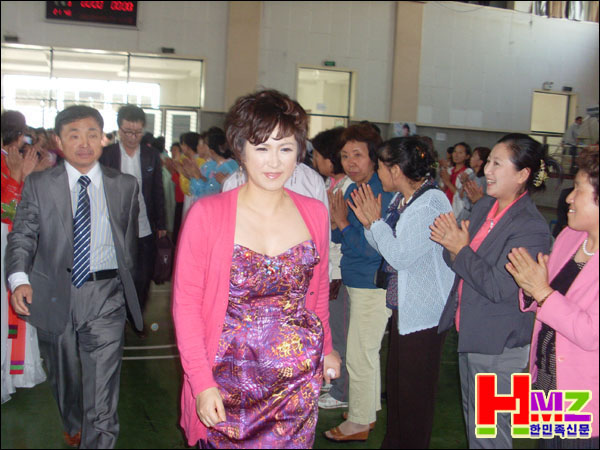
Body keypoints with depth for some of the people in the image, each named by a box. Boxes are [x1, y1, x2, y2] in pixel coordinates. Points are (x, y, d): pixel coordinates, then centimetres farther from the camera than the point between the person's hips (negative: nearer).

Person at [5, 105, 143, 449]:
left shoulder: (125, 186, 4)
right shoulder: (38, 185, 1)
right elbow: (22, 236, -3)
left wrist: (125, 280, 12)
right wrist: (19, 278, -20)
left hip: (105, 295, -1)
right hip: (54, 296, 2)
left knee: (102, 389, -8)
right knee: (64, 375, 22)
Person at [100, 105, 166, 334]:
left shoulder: (152, 155, 4)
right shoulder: (106, 154, -3)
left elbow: (158, 192, 10)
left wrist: (161, 224, 10)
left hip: (145, 230, 2)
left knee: (142, 278, 8)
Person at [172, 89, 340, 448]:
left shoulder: (314, 214, 2)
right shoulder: (207, 214, -9)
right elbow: (186, 302, -7)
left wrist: (326, 348, 18)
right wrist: (202, 383, -12)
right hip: (230, 381, -2)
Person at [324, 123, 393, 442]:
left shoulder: (382, 194, -21)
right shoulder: (352, 189, 7)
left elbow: (373, 248, -25)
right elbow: (339, 238, 14)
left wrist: (343, 222, -19)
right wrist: (334, 221, -6)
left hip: (372, 288, -9)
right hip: (359, 283, 10)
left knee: (359, 356, 2)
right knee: (366, 353, 21)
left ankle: (358, 424, 18)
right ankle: (368, 412, 38)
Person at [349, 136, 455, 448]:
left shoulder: (432, 204, -20)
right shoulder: (401, 199, 7)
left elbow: (401, 256, -24)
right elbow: (385, 248, 13)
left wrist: (376, 220, -16)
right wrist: (369, 222, -3)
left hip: (422, 312, -9)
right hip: (403, 305, 9)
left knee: (414, 391, 3)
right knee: (396, 384, 19)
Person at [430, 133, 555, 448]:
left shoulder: (531, 227, -21)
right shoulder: (483, 207, 3)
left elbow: (500, 288, -25)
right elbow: (458, 264, 8)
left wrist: (462, 250, -18)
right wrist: (452, 246, -13)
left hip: (500, 344, -8)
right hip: (471, 332, 8)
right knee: (472, 414, 24)